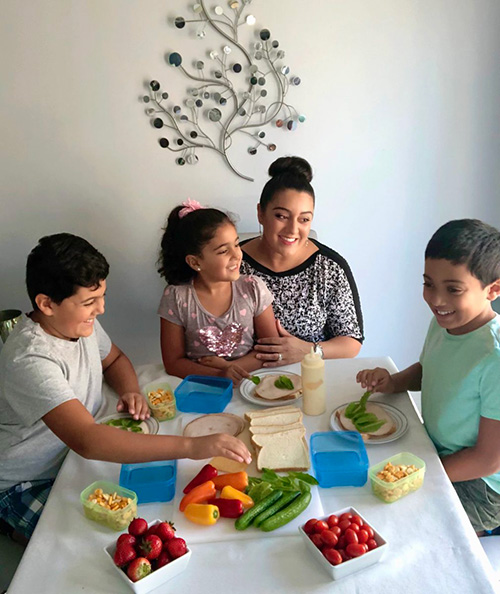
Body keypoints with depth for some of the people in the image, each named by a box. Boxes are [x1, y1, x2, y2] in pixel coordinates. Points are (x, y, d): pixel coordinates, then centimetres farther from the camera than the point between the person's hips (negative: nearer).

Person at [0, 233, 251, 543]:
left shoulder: (80, 320, -7)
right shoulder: (30, 361, -34)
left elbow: (114, 359, 13)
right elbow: (86, 440, -46)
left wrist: (131, 391, -11)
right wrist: (191, 446, -49)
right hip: (28, 487, -6)